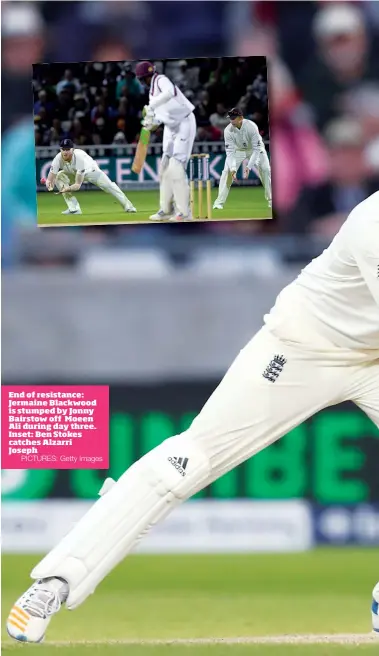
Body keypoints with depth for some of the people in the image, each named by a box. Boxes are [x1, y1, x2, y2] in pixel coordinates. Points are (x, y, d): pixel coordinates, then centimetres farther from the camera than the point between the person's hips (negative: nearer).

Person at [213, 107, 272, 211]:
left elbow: (256, 149, -32)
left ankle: (271, 201, -2)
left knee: (265, 170, -14)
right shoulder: (228, 130, -27)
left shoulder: (251, 127, -34)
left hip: (255, 149, -1)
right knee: (227, 171, -13)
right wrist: (232, 168, -39)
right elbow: (230, 152, -25)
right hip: (238, 150, 1)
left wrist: (249, 166, -40)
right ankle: (219, 202, -6)